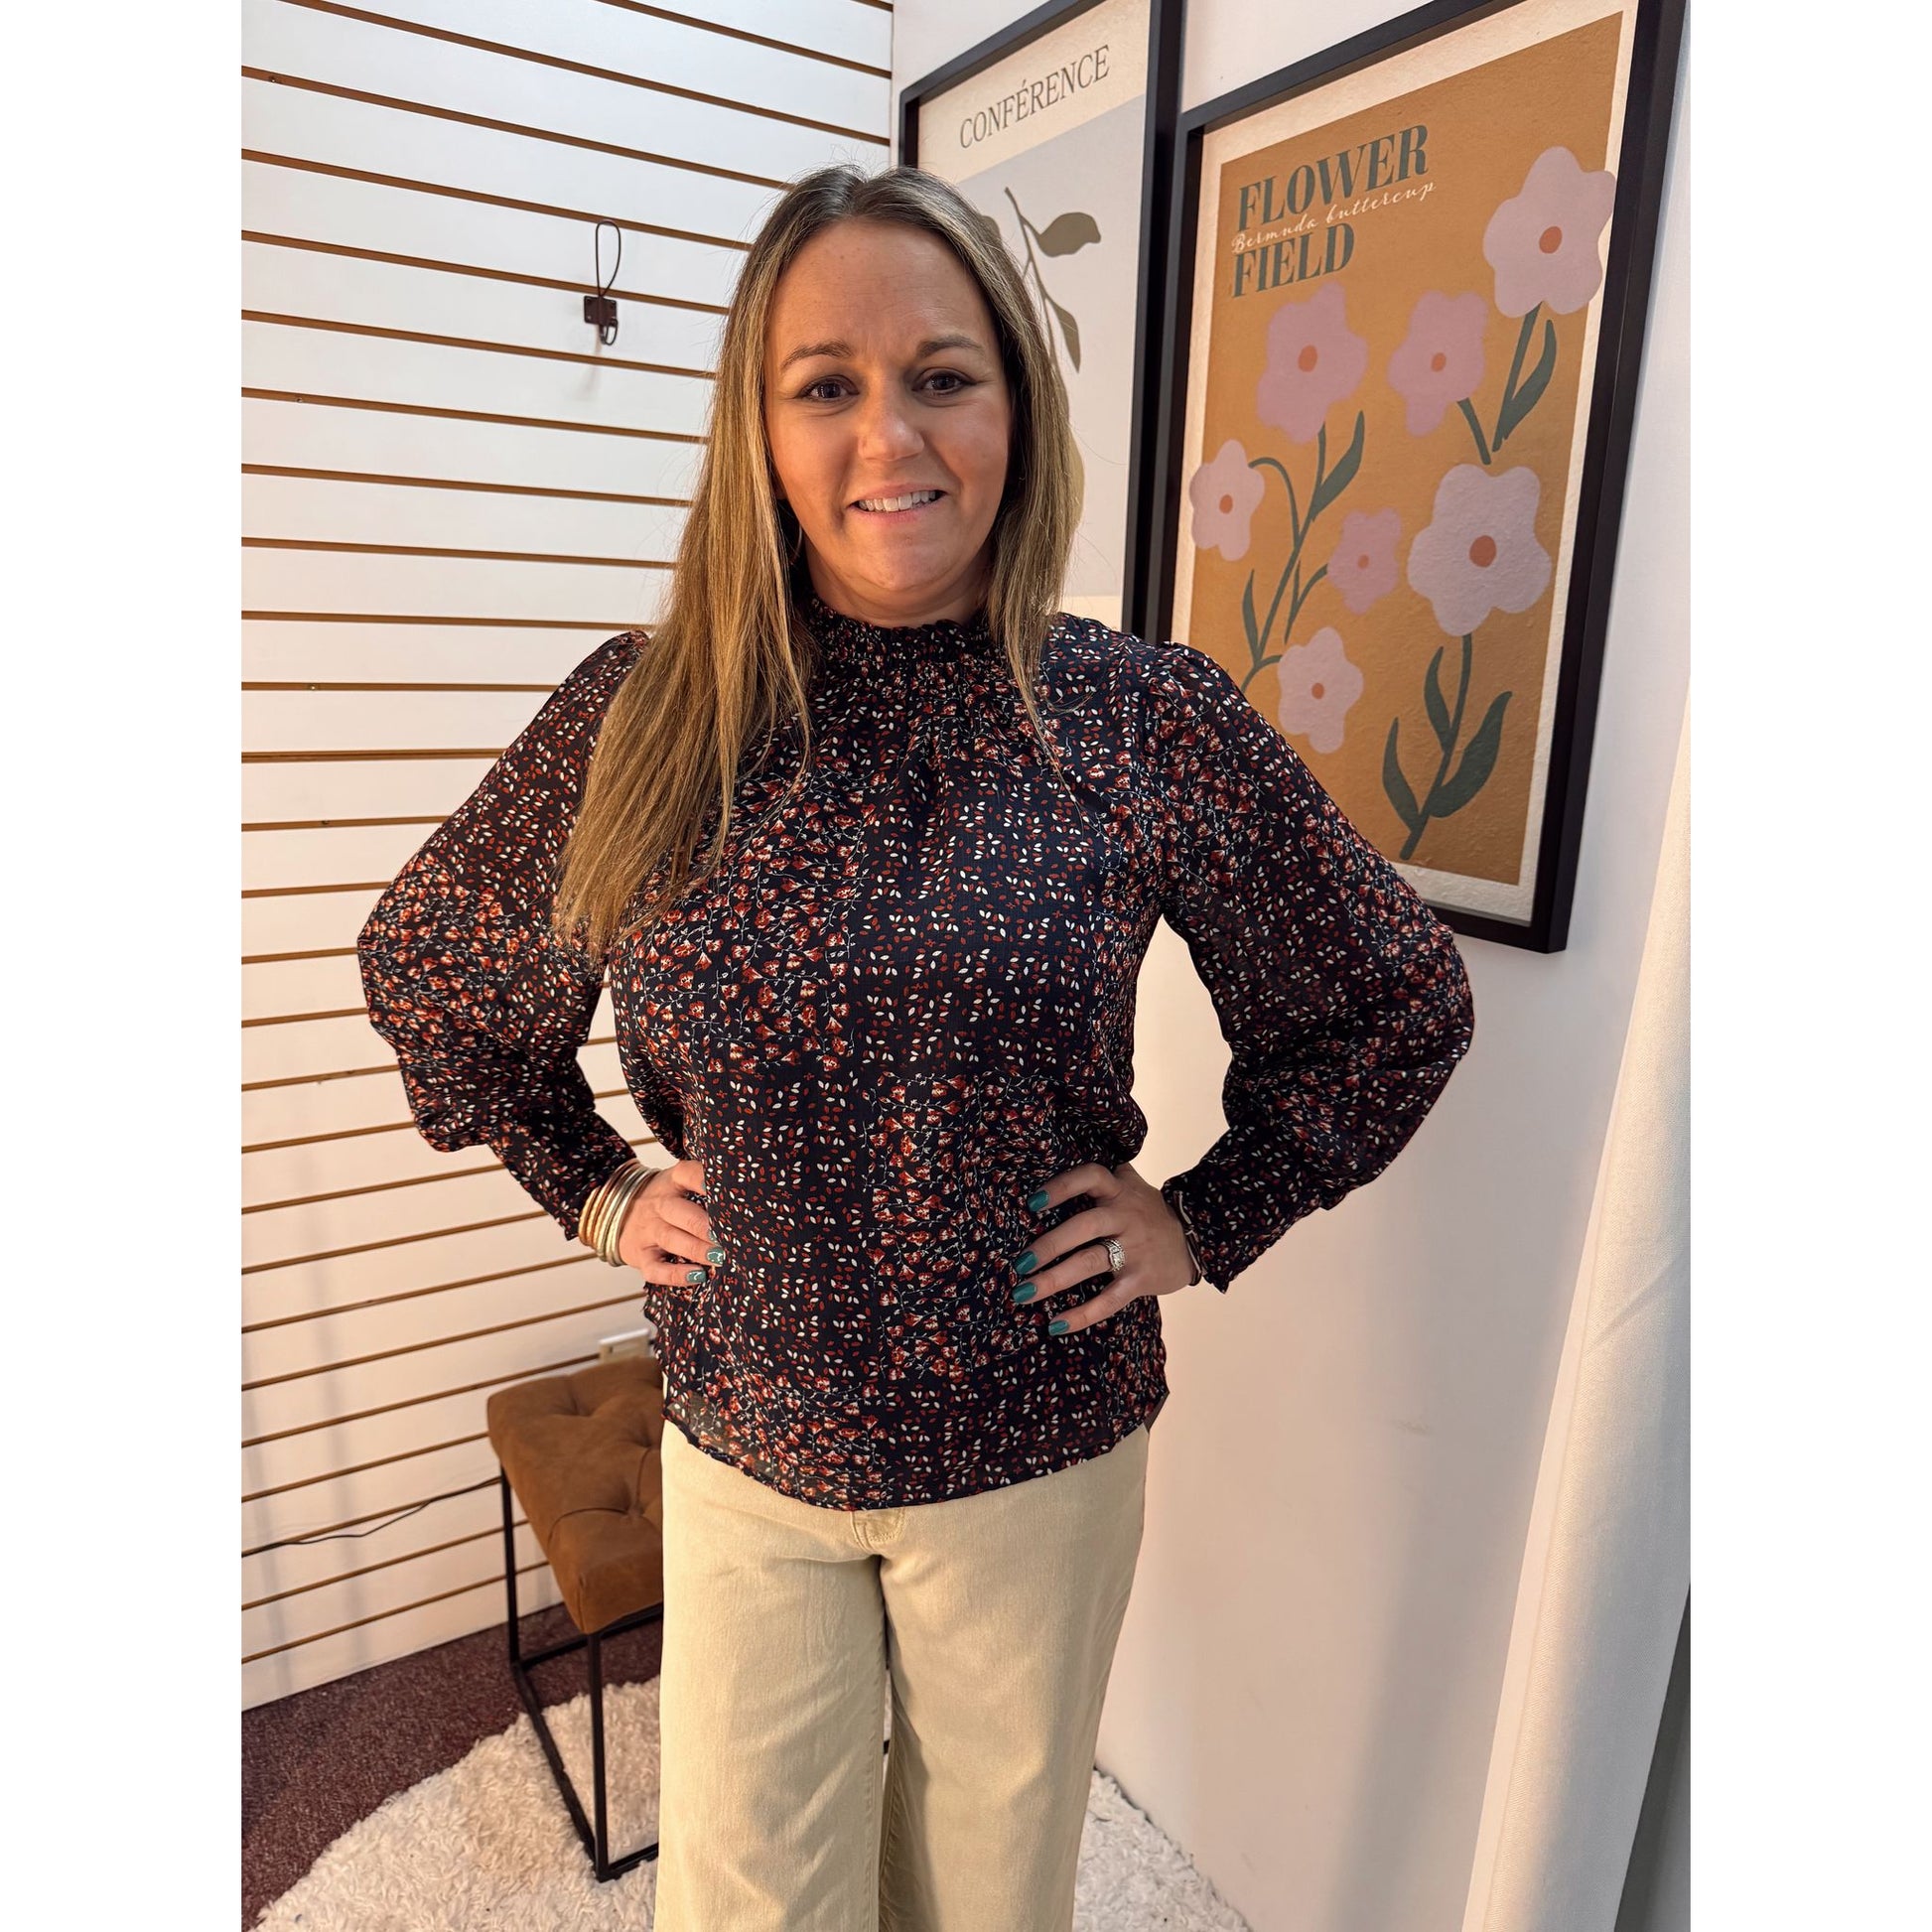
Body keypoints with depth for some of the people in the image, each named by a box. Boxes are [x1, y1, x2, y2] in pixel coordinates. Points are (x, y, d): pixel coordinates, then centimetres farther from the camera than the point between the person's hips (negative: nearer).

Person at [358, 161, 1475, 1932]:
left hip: (1040, 1456, 0)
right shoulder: (644, 715, -9)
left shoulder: (1150, 718, -12)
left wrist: (1207, 1221, -4)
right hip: (741, 1441, 1)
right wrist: (590, 1186, 2)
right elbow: (424, 960, 7)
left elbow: (1401, 1001, 0)